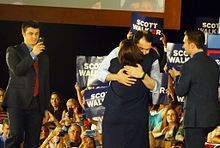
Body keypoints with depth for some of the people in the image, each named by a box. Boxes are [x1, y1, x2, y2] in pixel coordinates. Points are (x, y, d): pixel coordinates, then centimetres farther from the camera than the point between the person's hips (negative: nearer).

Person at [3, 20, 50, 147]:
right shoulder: (13, 51, 7)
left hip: (37, 103, 4)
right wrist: (32, 54, -12)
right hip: (18, 102, -4)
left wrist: (46, 108, 16)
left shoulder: (44, 56, 20)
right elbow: (16, 70, -11)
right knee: (16, 136, -18)